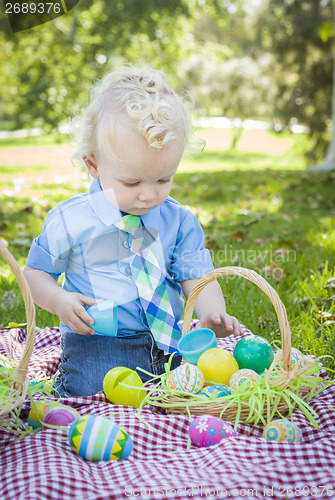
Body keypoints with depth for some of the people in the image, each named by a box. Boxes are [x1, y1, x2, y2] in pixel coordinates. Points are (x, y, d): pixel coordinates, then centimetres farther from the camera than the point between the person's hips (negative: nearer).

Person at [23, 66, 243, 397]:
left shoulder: (180, 221, 2)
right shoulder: (69, 220, -5)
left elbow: (197, 277, 1)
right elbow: (35, 273, 6)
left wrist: (211, 314, -21)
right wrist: (59, 301, -16)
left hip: (167, 342, 4)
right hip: (95, 343, -3)